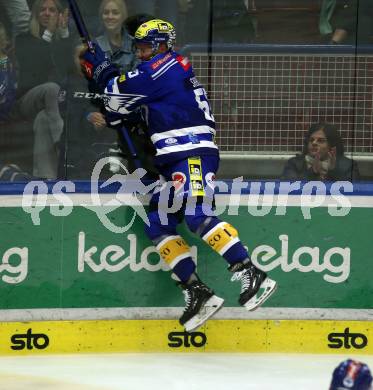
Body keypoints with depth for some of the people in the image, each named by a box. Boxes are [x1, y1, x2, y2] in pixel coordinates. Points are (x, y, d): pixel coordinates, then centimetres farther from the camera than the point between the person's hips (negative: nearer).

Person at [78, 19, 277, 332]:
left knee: (196, 215, -25)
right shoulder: (162, 72, 27)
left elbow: (120, 92, -6)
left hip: (192, 153, -11)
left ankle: (251, 275, -30)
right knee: (158, 224, 3)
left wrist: (98, 67, 8)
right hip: (174, 161, 11)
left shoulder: (166, 65, -4)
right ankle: (197, 292, -3)